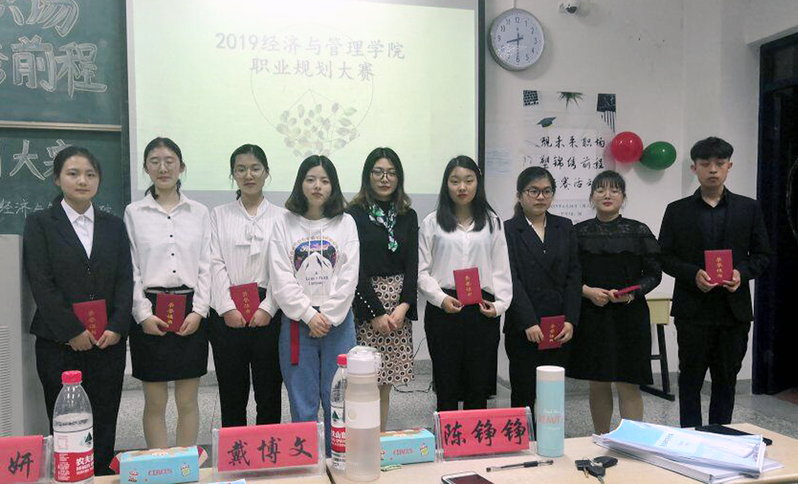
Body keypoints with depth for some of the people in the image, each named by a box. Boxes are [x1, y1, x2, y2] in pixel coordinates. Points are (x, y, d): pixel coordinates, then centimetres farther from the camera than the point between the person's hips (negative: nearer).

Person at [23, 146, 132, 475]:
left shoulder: (114, 225, 11)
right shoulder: (40, 223, 3)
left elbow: (125, 280, 6)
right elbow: (41, 283, -5)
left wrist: (116, 327, -7)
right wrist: (73, 331, -11)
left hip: (108, 342, 2)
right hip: (60, 344, -2)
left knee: (105, 424, 5)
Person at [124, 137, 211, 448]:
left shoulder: (199, 212, 8)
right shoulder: (133, 213, 5)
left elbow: (206, 267, 6)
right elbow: (130, 269, 1)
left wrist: (198, 311, -5)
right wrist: (143, 314, -9)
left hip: (190, 311, 1)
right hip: (150, 311, -1)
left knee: (187, 401, 7)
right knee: (155, 402, 6)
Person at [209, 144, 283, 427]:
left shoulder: (281, 217, 7)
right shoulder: (219, 215, 10)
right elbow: (215, 264, 1)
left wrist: (268, 308, -11)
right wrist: (227, 308, -10)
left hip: (268, 312, -1)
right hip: (227, 314, 1)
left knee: (269, 391, 6)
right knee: (231, 393, 7)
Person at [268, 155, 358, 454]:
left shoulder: (345, 223, 6)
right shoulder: (284, 223, 4)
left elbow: (349, 276, -1)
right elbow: (280, 277, -3)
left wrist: (328, 317, -10)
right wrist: (309, 315, -11)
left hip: (337, 321, 1)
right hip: (297, 321, 0)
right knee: (302, 403, 4)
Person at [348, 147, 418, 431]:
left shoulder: (408, 216, 12)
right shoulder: (355, 214, -1)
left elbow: (412, 265, 6)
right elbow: (355, 268, -7)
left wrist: (404, 305, -8)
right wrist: (376, 312, -11)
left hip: (400, 304, 4)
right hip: (365, 304, -4)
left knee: (385, 385, 8)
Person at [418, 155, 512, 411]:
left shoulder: (492, 222, 11)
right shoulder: (432, 223, 6)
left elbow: (501, 268, 9)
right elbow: (422, 271, 1)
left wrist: (500, 303, -4)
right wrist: (441, 299, -13)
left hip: (482, 310, 2)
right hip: (443, 310, -1)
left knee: (479, 386, 7)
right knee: (447, 389, 5)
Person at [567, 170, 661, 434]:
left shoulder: (639, 231, 2)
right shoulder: (579, 232, 5)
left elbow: (654, 273, 2)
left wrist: (631, 293, -15)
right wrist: (587, 291, -13)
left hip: (629, 316, -1)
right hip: (591, 316, 2)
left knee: (628, 384, -2)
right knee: (598, 383, 9)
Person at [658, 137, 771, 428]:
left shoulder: (749, 209, 7)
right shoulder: (677, 211, 4)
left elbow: (762, 255, 7)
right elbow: (664, 257, 1)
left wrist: (742, 272, -13)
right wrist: (693, 274, -16)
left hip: (734, 308, 1)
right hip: (693, 309, -1)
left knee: (726, 379, 10)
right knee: (690, 378, 6)